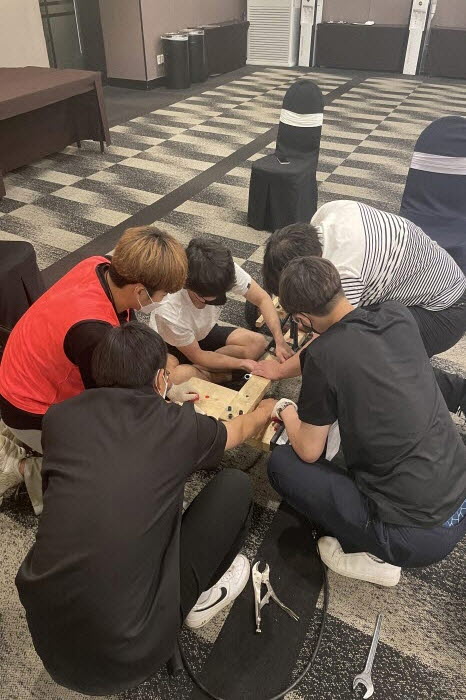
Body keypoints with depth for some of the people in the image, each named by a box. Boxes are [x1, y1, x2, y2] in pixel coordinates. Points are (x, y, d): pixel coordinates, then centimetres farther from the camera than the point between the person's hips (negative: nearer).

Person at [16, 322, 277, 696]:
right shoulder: (179, 425, -8)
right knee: (235, 485, 5)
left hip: (46, 634, 4)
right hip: (126, 652, -4)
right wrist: (266, 409, 40)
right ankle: (199, 597, 22)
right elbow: (242, 429, 16)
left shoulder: (60, 416, -1)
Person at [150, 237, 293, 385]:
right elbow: (197, 356, -23)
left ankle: (196, 369, -12)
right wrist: (242, 363, -23)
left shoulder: (227, 271, -29)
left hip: (206, 332, 6)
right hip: (173, 346, -5)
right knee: (178, 375, -38)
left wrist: (280, 341, -25)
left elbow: (262, 299, -15)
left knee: (258, 342, -15)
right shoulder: (168, 309, -37)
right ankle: (221, 377, -8)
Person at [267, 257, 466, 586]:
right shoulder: (399, 315, -2)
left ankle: (375, 557, 4)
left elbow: (308, 451, -8)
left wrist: (285, 411, 12)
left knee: (282, 463, 4)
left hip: (418, 536, -7)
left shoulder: (324, 355, -21)